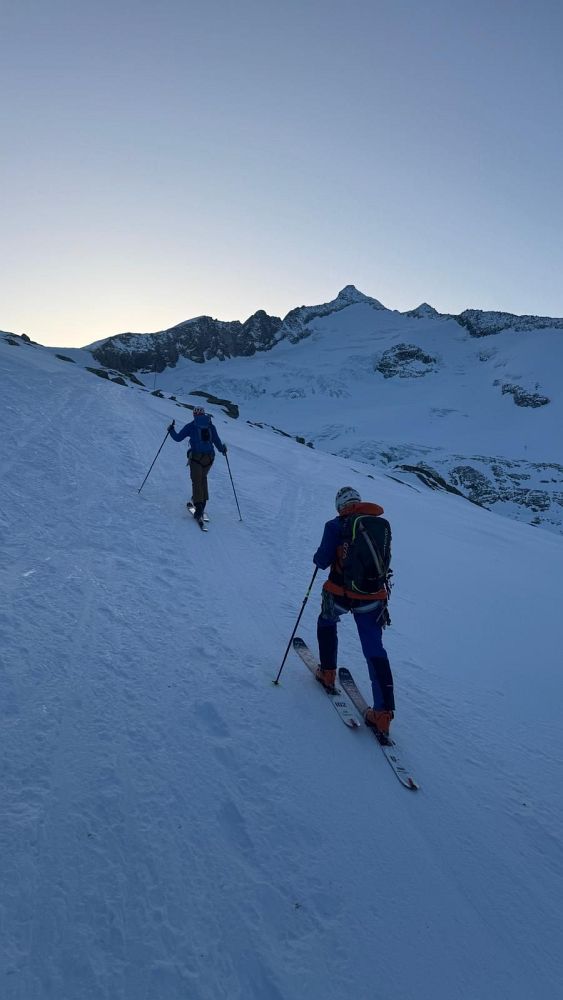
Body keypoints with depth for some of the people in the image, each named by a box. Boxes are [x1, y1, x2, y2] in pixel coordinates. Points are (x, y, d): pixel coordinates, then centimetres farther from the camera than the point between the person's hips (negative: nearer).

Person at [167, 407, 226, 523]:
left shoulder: (191, 426, 2)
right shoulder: (211, 425, 8)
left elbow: (178, 438, 5)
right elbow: (217, 441, 6)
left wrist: (171, 430, 23)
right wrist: (222, 449, 26)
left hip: (196, 457, -3)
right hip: (209, 457, 3)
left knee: (196, 481, -2)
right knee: (203, 477, 24)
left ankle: (199, 506, -13)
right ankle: (202, 500, 22)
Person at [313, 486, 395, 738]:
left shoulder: (336, 525, -9)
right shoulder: (383, 524, 3)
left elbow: (322, 561, -8)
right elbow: (384, 560, 12)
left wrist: (318, 557, 14)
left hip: (340, 593, -2)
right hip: (373, 596, 3)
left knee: (327, 623, 30)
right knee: (375, 651, 8)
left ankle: (328, 673, 38)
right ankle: (383, 713, 5)